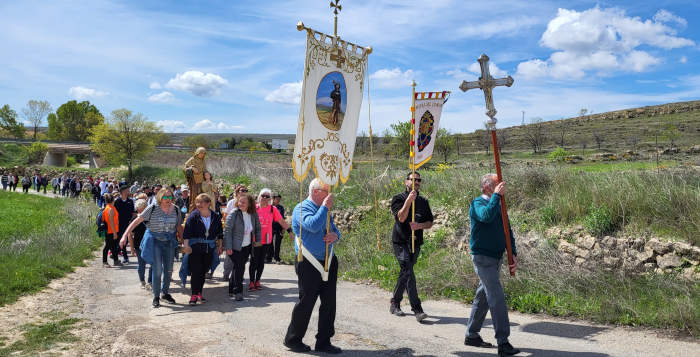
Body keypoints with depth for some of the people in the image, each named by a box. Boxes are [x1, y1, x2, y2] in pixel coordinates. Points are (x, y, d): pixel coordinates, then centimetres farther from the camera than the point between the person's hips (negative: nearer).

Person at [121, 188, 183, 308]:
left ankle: (165, 293, 29)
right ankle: (156, 297, 7)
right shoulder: (152, 208, -9)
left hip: (169, 242, 4)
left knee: (169, 270, 9)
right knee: (157, 270, -8)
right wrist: (125, 235, -18)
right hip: (154, 241, -4)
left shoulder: (176, 210, 3)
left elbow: (179, 227, 13)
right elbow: (136, 221, -10)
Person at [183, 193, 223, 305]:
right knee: (195, 271, -6)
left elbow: (220, 233, 12)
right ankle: (194, 295, 1)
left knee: (203, 271, 9)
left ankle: (199, 293, 20)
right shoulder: (193, 215, -6)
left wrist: (219, 246, 11)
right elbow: (187, 232, -10)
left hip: (209, 249, 3)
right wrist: (186, 246, -18)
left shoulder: (216, 216, 4)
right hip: (195, 248, -3)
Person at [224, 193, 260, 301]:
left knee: (238, 268, 12)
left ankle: (232, 290, 27)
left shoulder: (253, 214, 0)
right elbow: (227, 231, -14)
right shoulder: (233, 215, -15)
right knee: (239, 268, -9)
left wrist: (258, 240, 9)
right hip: (235, 247, -5)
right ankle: (238, 291, 2)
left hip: (247, 246, 5)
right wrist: (228, 247, -17)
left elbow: (257, 228, 15)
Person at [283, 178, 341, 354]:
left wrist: (335, 235, -4)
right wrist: (325, 206, -19)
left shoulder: (324, 209, 15)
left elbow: (335, 230, 20)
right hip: (309, 266, -7)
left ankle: (323, 342, 20)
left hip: (329, 263, 7)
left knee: (329, 303, 8)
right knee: (306, 303, 2)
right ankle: (292, 340, 21)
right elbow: (313, 225, -27)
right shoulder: (301, 209, -8)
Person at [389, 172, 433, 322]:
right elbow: (401, 218, -17)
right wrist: (409, 201, -26)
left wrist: (419, 225, -11)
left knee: (404, 274, 12)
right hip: (401, 241, -5)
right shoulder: (398, 199, -2)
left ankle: (395, 303, 28)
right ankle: (417, 309, -17)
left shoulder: (423, 201, 13)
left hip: (416, 242, 5)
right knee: (408, 273, -15)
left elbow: (430, 222, 10)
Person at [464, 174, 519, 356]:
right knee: (497, 298, -11)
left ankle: (472, 335, 26)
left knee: (484, 297, 14)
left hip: (496, 258, 8)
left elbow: (507, 231, 15)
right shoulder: (477, 203, -10)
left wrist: (513, 254, 5)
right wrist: (496, 195, -24)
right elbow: (486, 216, -34)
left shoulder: (498, 205, 14)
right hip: (482, 257, -8)